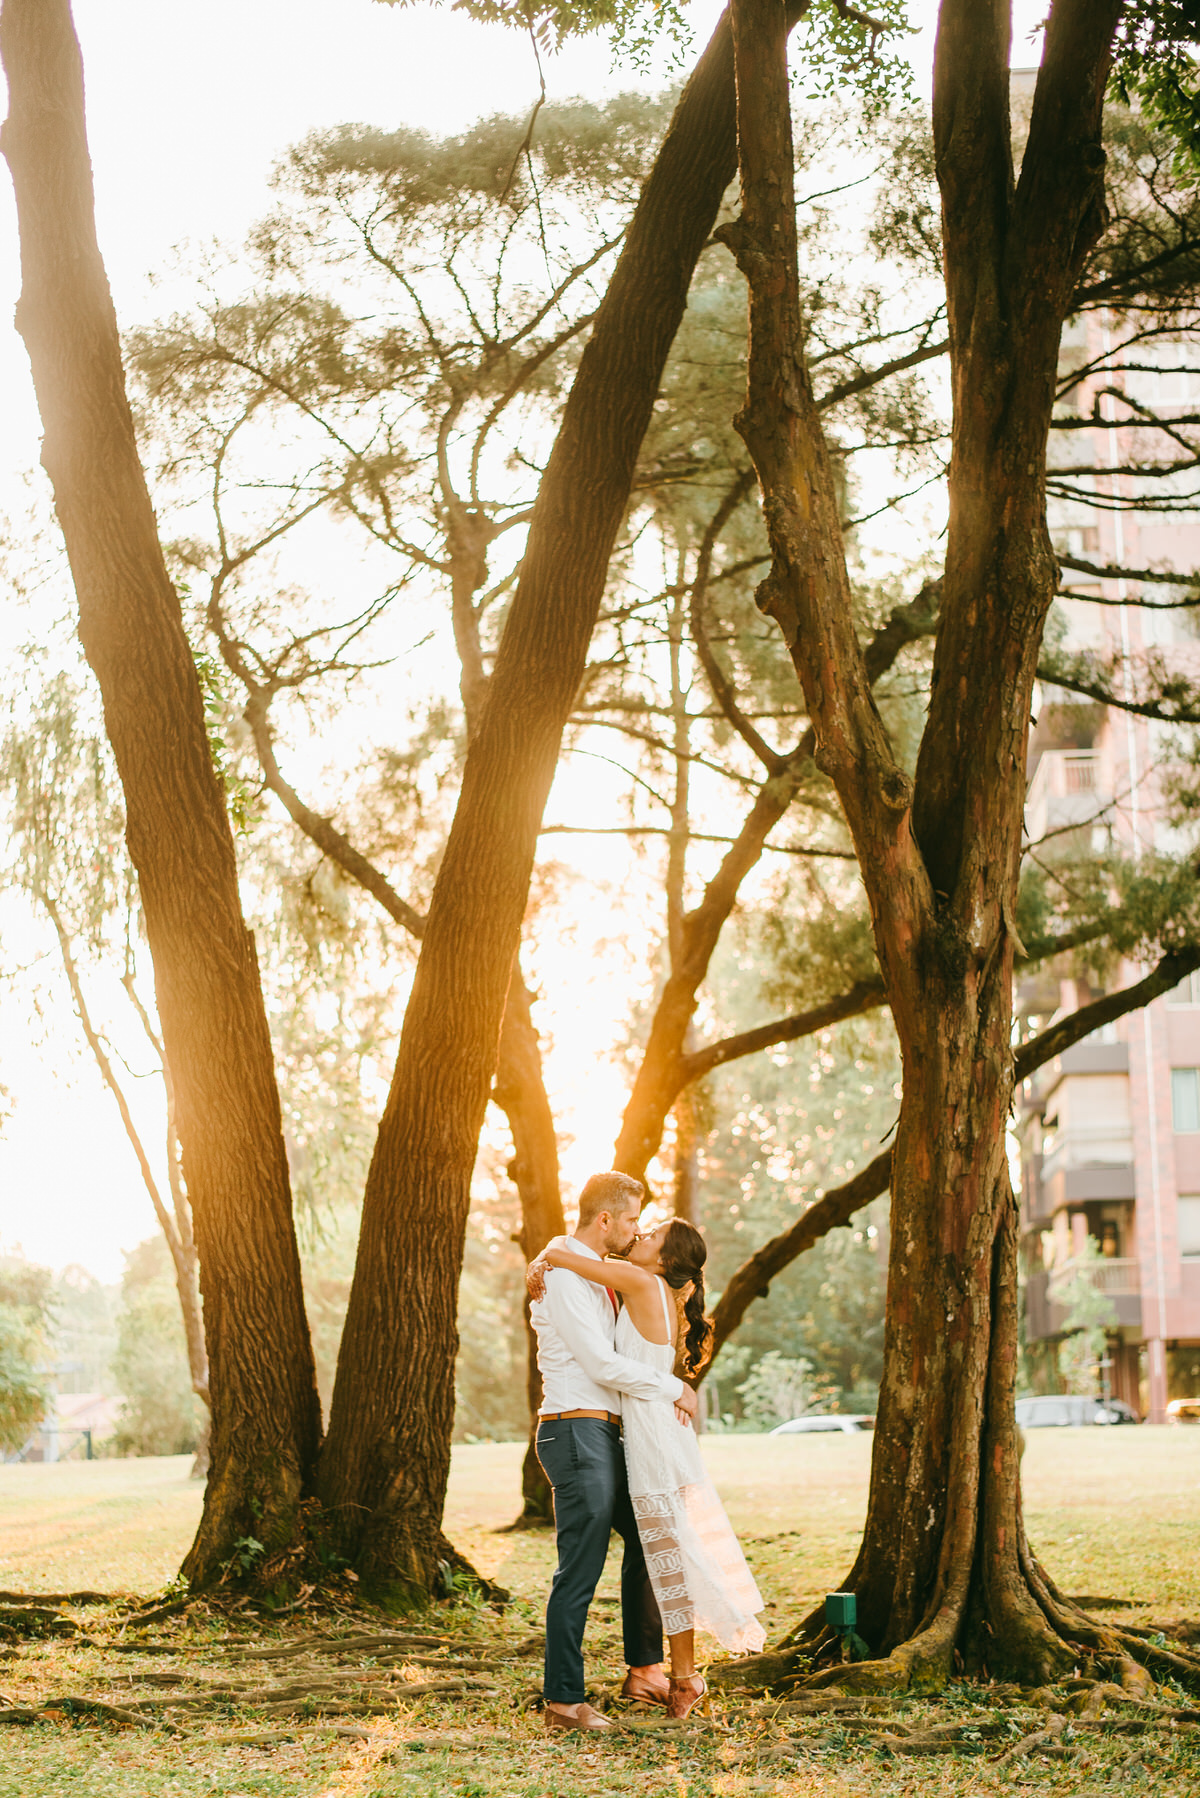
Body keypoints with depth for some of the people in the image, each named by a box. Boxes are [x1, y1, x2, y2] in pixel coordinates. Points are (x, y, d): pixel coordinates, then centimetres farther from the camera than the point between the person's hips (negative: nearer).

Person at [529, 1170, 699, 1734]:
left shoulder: (595, 1275, 18)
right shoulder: (565, 1278, -14)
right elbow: (602, 1364, -20)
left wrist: (666, 1394, 7)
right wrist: (675, 1387, -9)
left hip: (603, 1433, 10)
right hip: (577, 1432, -10)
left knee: (646, 1539, 19)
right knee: (580, 1571, -7)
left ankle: (643, 1670, 27)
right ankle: (564, 1702, -2)